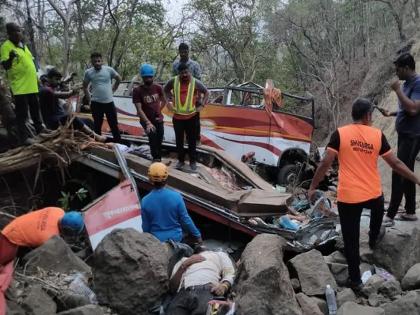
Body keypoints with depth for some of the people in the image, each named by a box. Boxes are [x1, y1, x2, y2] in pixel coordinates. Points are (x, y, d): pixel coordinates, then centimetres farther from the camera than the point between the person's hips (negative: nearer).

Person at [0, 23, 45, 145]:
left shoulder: (23, 45, 14)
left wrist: (37, 78, 22)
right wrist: (10, 58, -39)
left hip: (31, 84, 8)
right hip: (20, 86, -8)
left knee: (35, 109, 20)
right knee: (22, 113, -4)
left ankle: (39, 128, 34)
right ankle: (24, 137, 1)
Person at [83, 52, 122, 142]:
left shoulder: (109, 70, -5)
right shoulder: (88, 72, -2)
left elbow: (119, 79, 12)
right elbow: (85, 87, 11)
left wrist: (113, 89, 8)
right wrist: (88, 99, 7)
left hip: (109, 102, 0)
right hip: (96, 103, 0)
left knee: (114, 124, 7)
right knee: (97, 125, 11)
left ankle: (118, 142, 17)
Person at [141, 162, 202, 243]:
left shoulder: (145, 201, -15)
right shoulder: (176, 197, -18)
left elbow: (145, 226, -4)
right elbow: (186, 220, -10)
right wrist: (197, 236, 5)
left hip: (156, 240, 1)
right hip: (175, 238, -1)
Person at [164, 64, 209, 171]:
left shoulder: (196, 83, -7)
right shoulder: (173, 81, -6)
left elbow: (206, 92, 6)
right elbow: (164, 90, 12)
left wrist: (202, 105, -3)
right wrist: (167, 103, 3)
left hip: (192, 116, -1)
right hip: (177, 117, 1)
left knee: (192, 140, 8)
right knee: (179, 140, 11)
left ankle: (193, 161, 21)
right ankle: (181, 160, 26)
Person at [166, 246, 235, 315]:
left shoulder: (219, 254, 35)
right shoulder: (184, 260, 37)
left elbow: (230, 274, 15)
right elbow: (172, 287, 21)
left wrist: (224, 286, -8)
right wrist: (184, 265, 10)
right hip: (183, 292, 2)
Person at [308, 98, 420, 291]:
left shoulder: (340, 134, -8)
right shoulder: (378, 135, -3)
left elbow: (325, 163, -10)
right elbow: (395, 163, 3)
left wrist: (313, 187, -1)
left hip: (348, 197, -2)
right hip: (373, 194, 2)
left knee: (351, 240, 8)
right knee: (377, 209, 39)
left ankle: (355, 280, 18)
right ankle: (373, 239, 57)